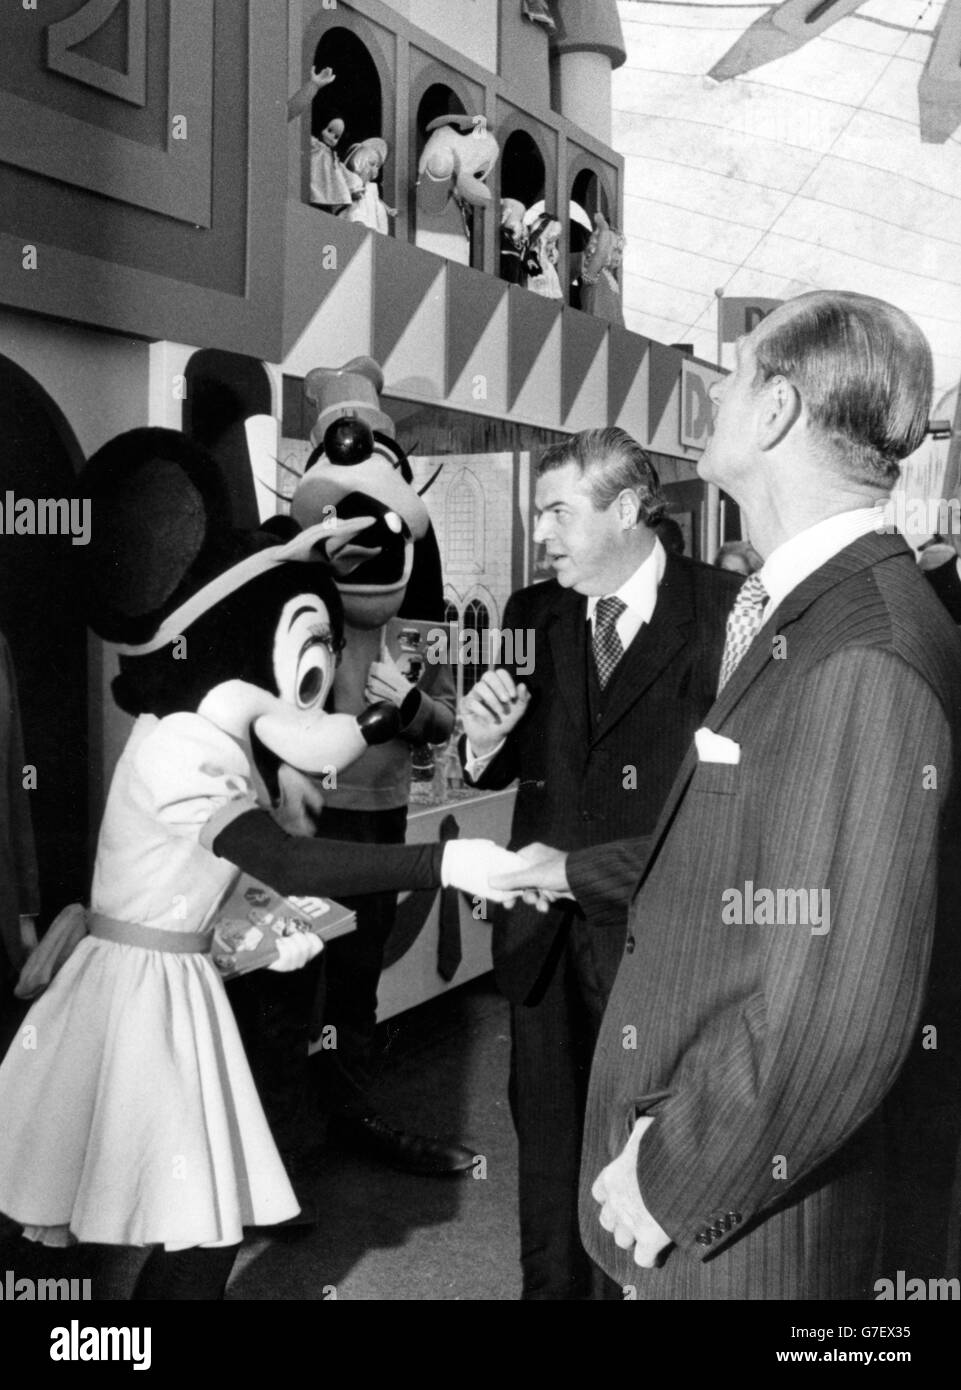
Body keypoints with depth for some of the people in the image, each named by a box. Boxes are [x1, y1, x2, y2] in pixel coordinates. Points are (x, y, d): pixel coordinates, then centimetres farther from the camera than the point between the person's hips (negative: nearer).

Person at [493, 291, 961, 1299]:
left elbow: (843, 1009, -29)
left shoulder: (868, 659, -27)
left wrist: (674, 1173, -19)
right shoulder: (787, 613, 4)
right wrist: (580, 871, 27)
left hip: (749, 1208, -8)